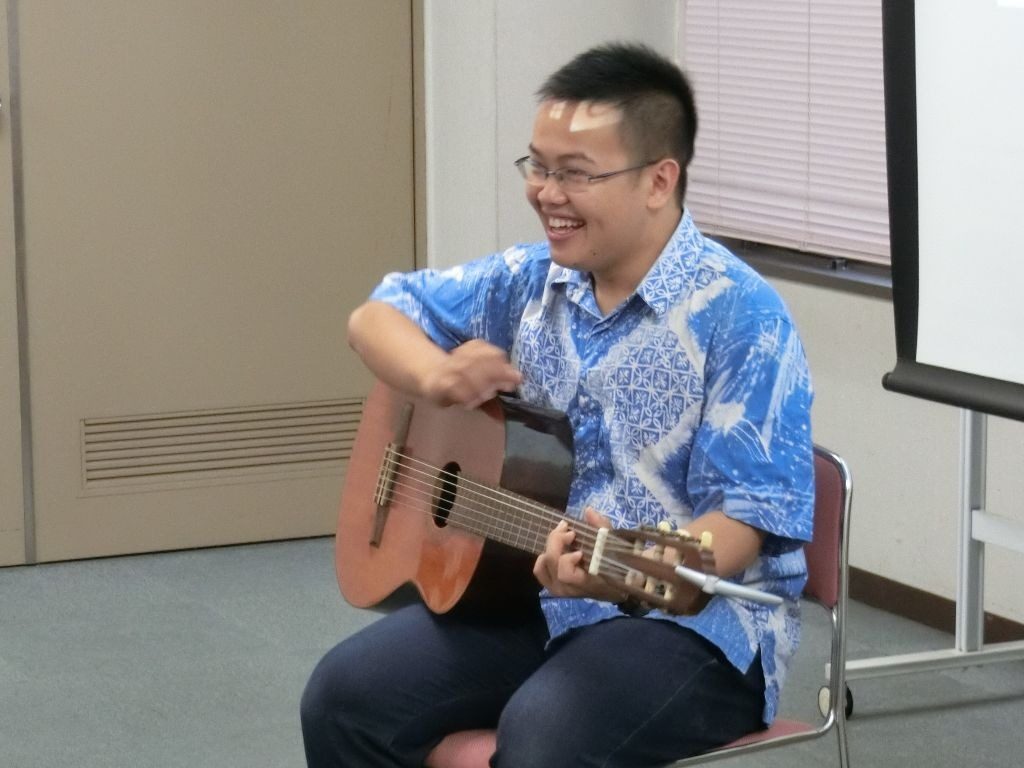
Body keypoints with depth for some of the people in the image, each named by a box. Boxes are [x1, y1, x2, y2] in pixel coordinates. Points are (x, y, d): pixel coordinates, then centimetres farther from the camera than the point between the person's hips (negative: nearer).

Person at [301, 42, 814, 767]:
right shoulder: (531, 280, 4)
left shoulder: (740, 315, -16)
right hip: (537, 595, 6)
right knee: (346, 695, -12)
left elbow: (746, 517, -21)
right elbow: (376, 317, 14)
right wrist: (437, 374, -9)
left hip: (695, 620, -6)